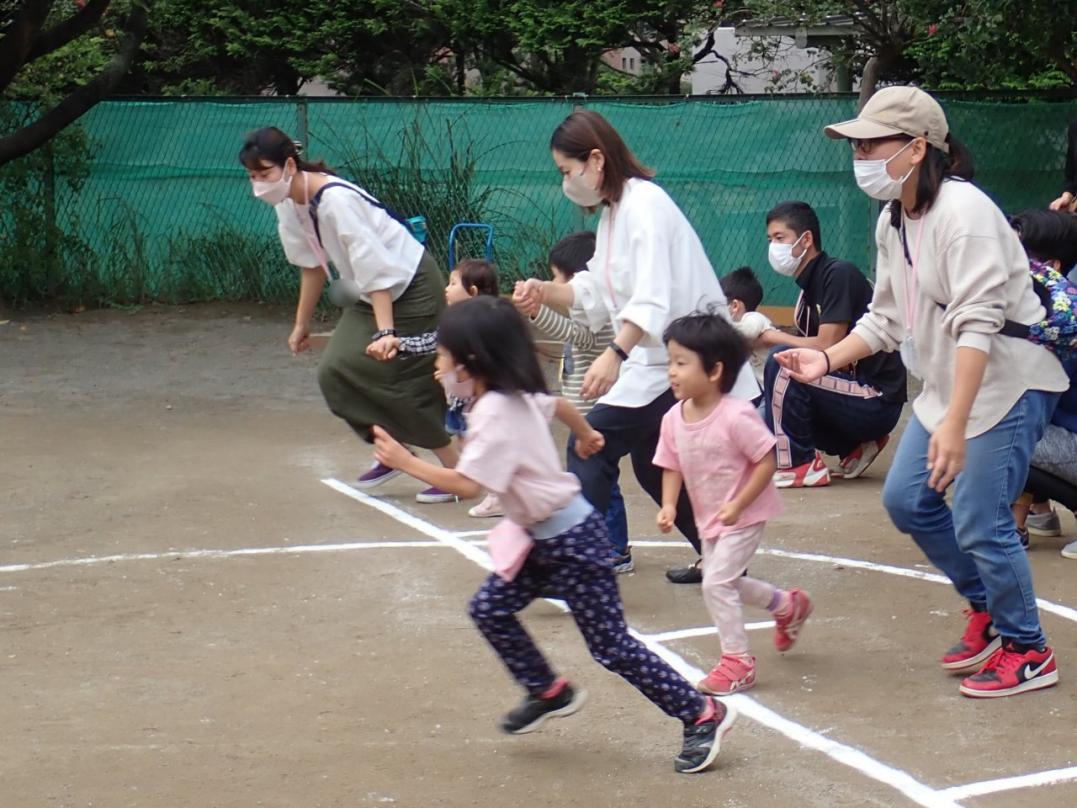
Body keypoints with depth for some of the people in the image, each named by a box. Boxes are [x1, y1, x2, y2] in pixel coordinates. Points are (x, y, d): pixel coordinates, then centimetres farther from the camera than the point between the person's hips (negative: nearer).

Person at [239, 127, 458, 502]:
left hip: (412, 286, -9)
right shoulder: (289, 205, -4)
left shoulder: (336, 200, -30)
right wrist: (302, 325, 16)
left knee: (408, 381, -8)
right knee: (335, 372, -1)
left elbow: (375, 270, -33)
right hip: (373, 293, 9)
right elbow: (313, 265, 10)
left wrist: (385, 333, -38)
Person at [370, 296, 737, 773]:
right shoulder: (518, 396, 5)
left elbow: (466, 485, -33)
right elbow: (557, 405, 25)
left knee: (610, 645, -4)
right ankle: (549, 692, 25)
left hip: (572, 541, -10)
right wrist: (587, 435, 45)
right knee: (490, 609, 11)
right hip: (543, 537, 10)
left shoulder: (495, 415, -24)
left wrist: (406, 462, -26)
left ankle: (703, 716, 2)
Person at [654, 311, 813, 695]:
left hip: (743, 517, -8)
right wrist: (668, 505, -13)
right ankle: (788, 605, 44)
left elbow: (767, 461, -22)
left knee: (717, 582, -14)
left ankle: (737, 661, 0)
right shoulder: (674, 419, -7)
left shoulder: (736, 416, -27)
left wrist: (737, 505, -26)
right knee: (725, 582, 19)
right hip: (709, 519, 8)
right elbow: (672, 467, 3)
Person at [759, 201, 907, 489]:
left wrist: (771, 337, -9)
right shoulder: (810, 286, 12)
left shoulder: (839, 274, -14)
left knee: (781, 361, -22)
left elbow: (827, 347, -21)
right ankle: (853, 448, 12)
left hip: (877, 401, -9)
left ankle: (798, 464, -13)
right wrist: (758, 338, -2)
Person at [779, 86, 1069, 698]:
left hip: (1010, 382, -9)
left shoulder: (963, 212, -23)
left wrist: (955, 425, -34)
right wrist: (828, 359, -2)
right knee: (907, 499, 9)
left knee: (980, 523, -10)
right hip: (948, 385, 9)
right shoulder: (893, 222, 6)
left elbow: (977, 325, -29)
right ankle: (988, 610, 28)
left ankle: (1028, 653, 9)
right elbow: (887, 319, 14)